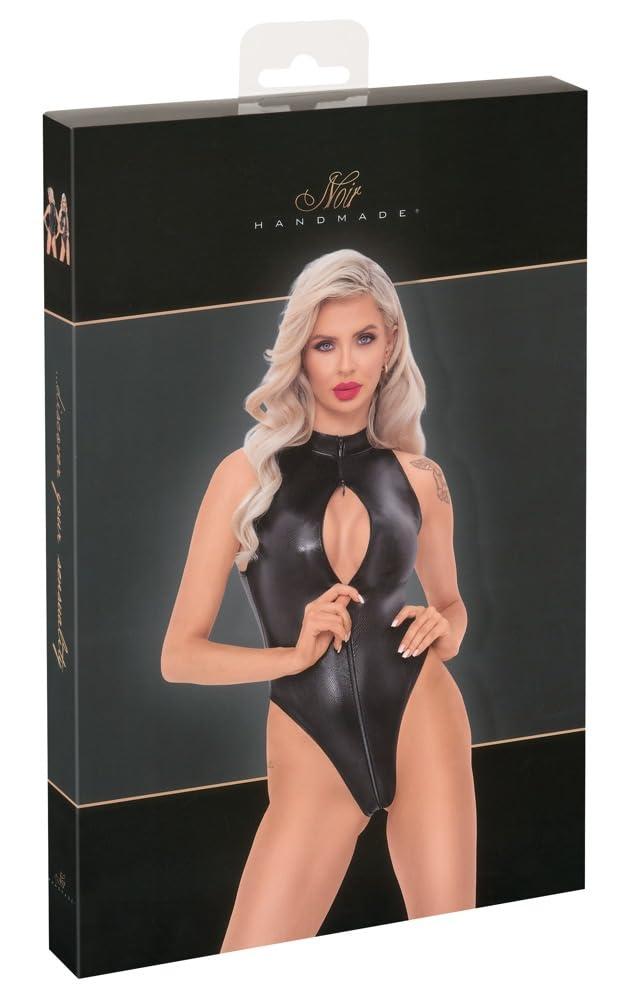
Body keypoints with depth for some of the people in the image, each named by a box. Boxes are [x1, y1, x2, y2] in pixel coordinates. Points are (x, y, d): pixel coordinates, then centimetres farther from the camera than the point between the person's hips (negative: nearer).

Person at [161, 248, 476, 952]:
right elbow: (180, 655, 1)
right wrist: (295, 653, -13)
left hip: (422, 727, 2)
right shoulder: (249, 473, 1)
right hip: (311, 757, -2)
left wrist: (444, 631, 3)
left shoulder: (418, 478, 8)